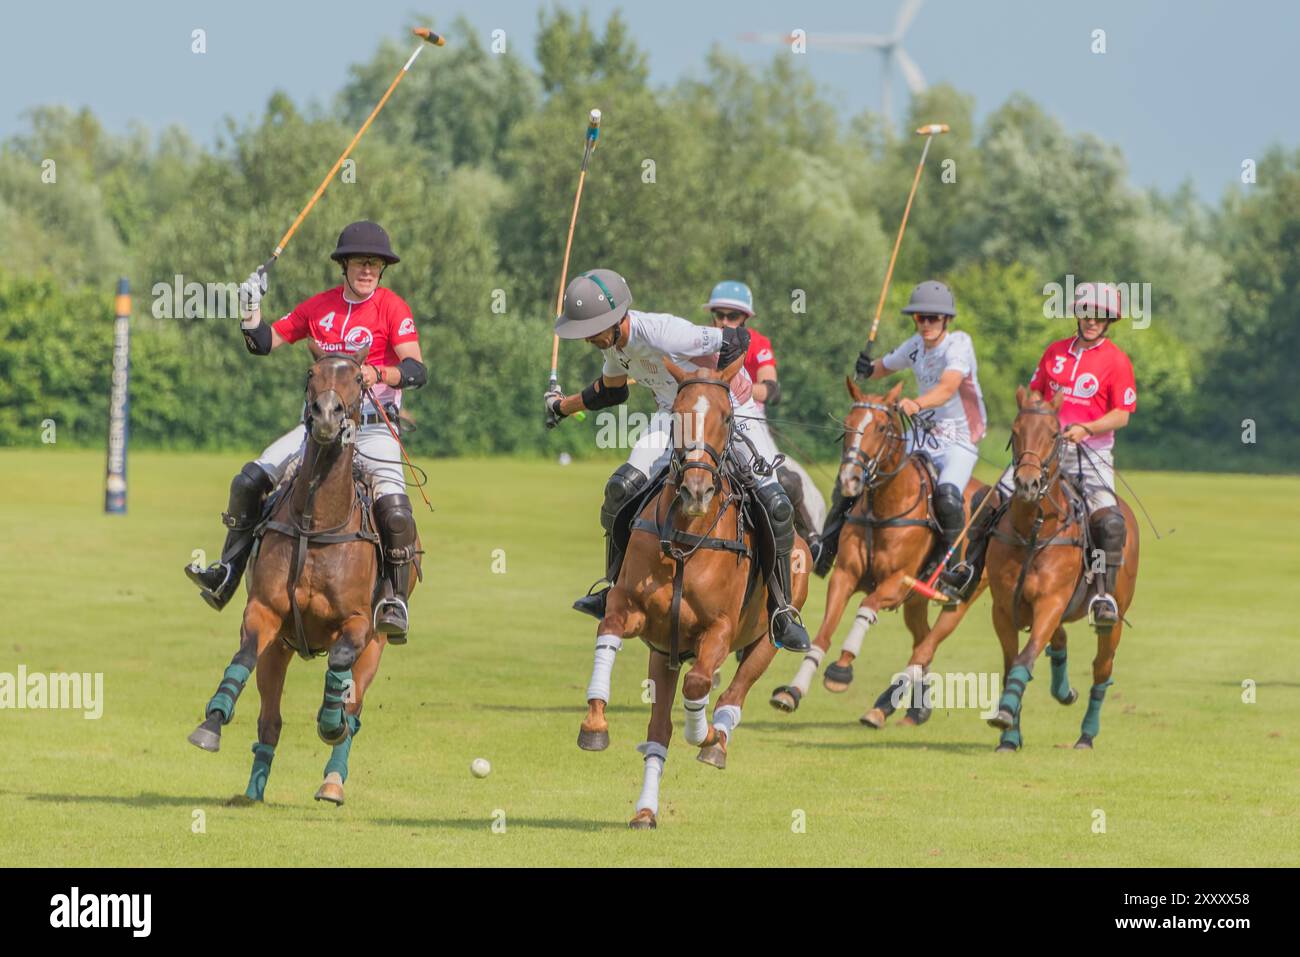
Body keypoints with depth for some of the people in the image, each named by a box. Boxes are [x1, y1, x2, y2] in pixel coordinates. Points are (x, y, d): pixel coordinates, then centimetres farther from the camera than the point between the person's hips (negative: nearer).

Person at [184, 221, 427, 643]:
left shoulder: (392, 307, -5)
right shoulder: (320, 307, 9)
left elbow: (416, 370, -15)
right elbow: (264, 342, 15)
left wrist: (378, 374, -34)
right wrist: (251, 311, -4)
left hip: (373, 427, -5)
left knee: (394, 512, -27)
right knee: (249, 481, -4)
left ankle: (395, 601, -13)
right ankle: (227, 576, 5)